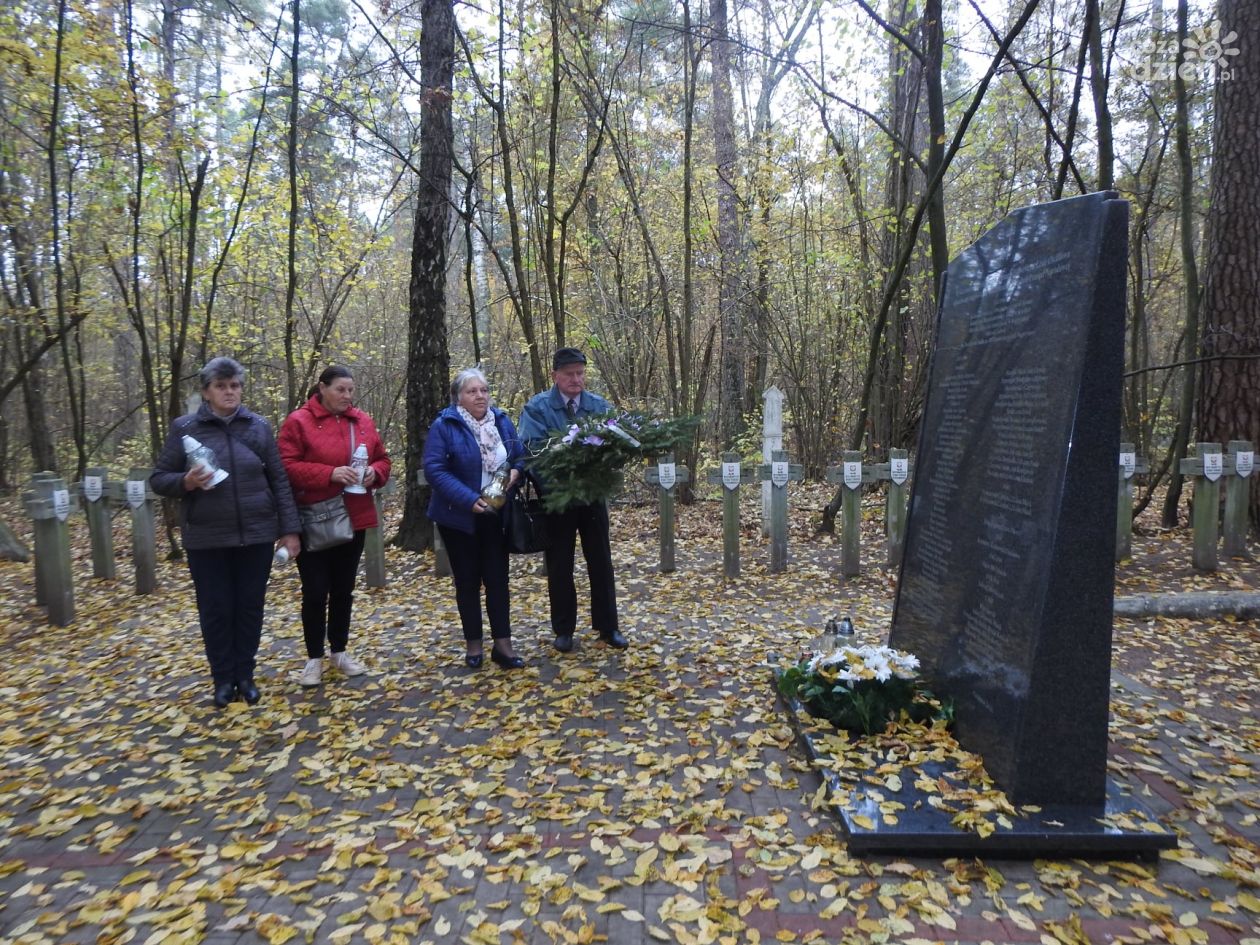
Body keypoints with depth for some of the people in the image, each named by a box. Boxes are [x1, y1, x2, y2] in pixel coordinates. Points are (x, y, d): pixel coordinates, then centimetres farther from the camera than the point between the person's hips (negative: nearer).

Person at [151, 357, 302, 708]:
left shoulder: (259, 427, 3)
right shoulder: (185, 428, 0)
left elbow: (279, 481, 4)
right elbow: (158, 479, 2)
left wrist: (290, 528, 0)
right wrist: (186, 482, -20)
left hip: (256, 534, 1)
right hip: (206, 538, -1)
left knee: (250, 606, 9)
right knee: (215, 609, 7)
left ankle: (245, 675, 23)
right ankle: (223, 679, 22)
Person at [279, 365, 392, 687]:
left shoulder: (363, 421, 8)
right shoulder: (298, 421, -7)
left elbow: (382, 459, 13)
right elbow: (287, 467, -13)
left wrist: (374, 473, -9)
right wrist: (330, 473, -24)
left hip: (353, 519, 5)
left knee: (343, 589, 13)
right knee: (315, 592, 2)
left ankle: (339, 652, 27)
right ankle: (314, 658, 17)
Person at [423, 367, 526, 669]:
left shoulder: (501, 420, 4)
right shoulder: (444, 426, -11)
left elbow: (520, 454, 13)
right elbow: (434, 470, -18)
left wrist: (515, 470, -11)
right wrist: (469, 500, -26)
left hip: (496, 516, 4)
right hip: (459, 517, -3)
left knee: (498, 578, 5)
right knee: (467, 580, 8)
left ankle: (502, 643, 12)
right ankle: (473, 643, 20)